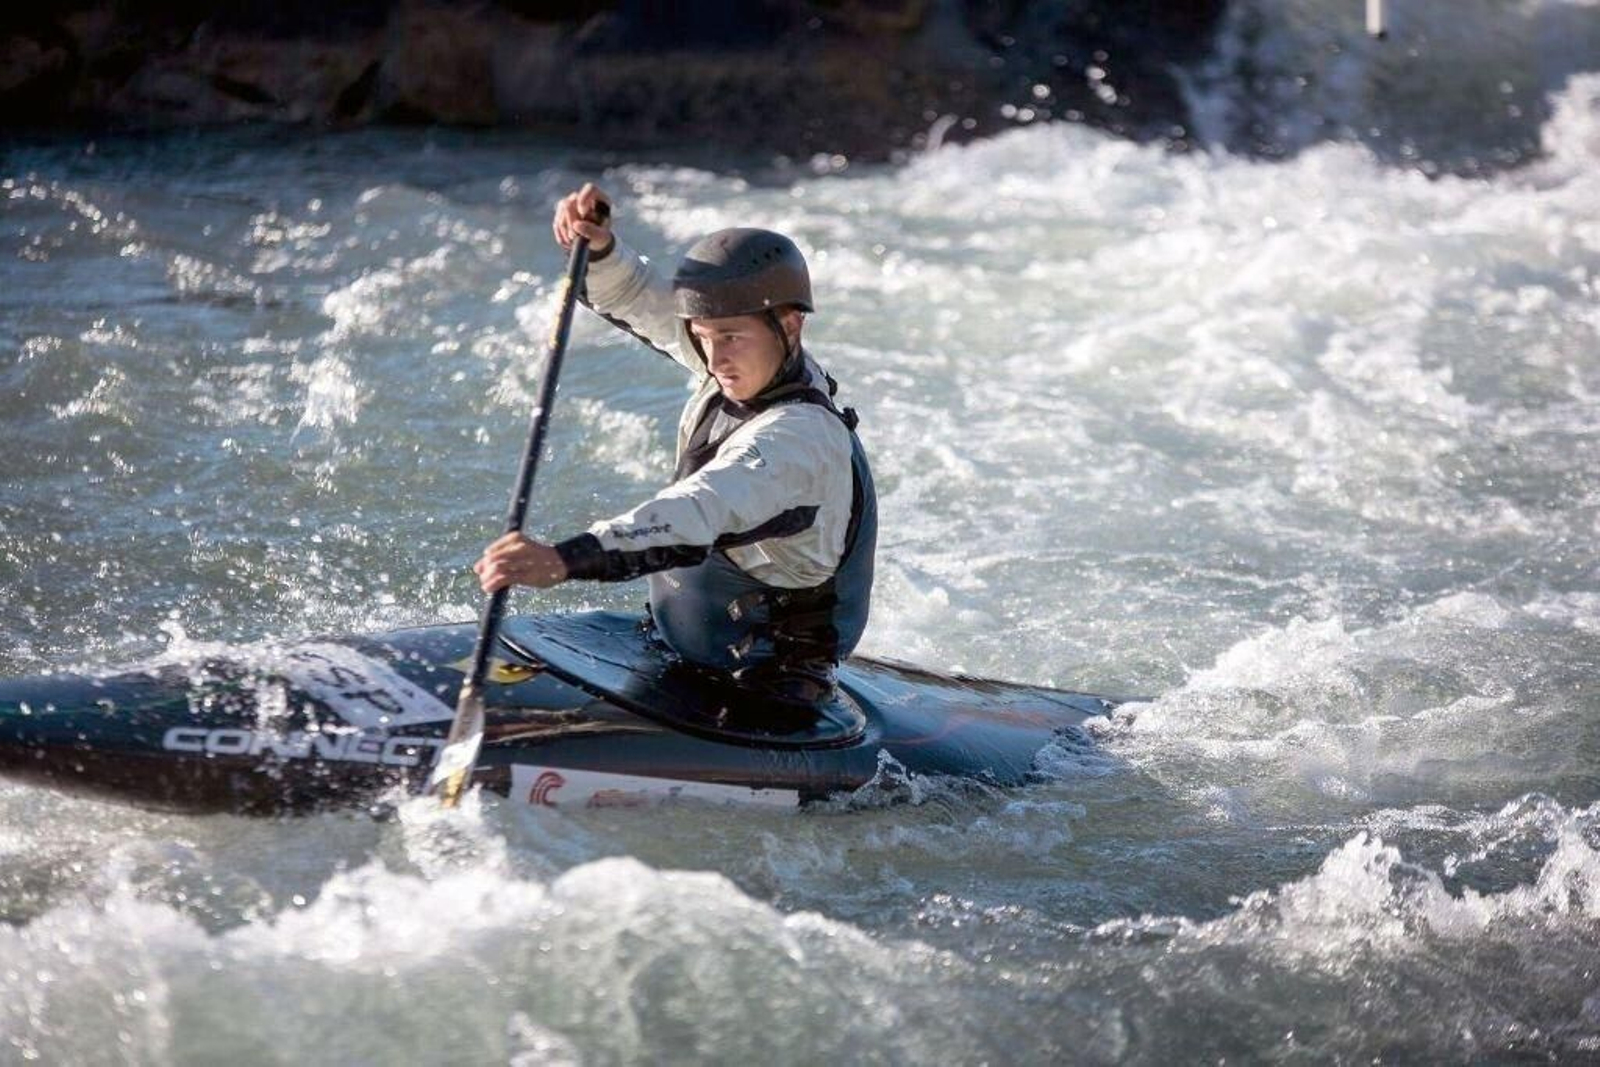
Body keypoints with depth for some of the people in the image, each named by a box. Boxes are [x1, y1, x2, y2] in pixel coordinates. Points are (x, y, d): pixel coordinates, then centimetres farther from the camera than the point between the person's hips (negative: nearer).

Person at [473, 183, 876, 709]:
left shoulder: (796, 437, -26)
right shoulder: (761, 364, 0)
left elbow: (696, 516, -42)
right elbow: (642, 300, 7)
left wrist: (565, 559, -54)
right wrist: (598, 249, -15)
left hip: (767, 690, -9)